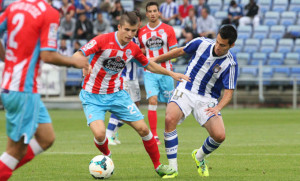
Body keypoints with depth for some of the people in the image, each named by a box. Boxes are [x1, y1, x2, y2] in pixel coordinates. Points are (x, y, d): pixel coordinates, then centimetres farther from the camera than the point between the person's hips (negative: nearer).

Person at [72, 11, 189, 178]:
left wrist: (171, 74, 19)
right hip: (93, 96, -4)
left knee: (143, 128, -1)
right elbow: (77, 56, -22)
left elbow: (148, 64, 20)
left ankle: (158, 166, 18)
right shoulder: (103, 40, -18)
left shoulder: (133, 48, -1)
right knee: (99, 134, -23)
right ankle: (107, 156, 13)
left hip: (117, 94, 4)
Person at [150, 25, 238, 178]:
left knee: (219, 135, -19)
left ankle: (199, 157, 18)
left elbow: (229, 91, -11)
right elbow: (180, 51, 12)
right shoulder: (201, 43, -7)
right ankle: (172, 168, -19)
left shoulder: (230, 64, -12)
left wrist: (218, 108, -31)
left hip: (207, 99, 0)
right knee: (170, 119, -29)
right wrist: (156, 59, 19)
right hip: (185, 91, 0)